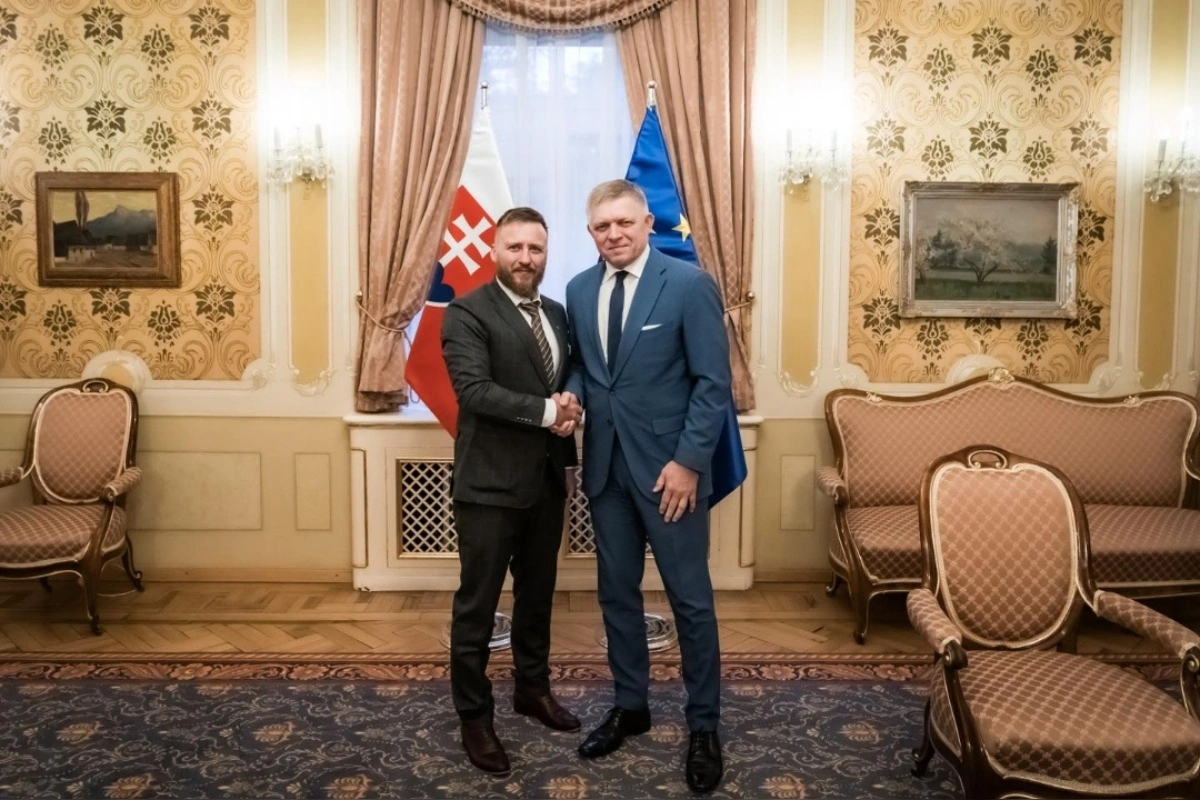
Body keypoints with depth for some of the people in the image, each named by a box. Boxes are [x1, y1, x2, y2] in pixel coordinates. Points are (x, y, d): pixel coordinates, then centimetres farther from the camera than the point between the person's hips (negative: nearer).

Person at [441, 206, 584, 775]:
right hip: (490, 482, -7)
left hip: (546, 480, 7)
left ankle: (532, 689, 38)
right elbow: (474, 389, -23)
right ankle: (474, 716, 19)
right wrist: (546, 410, -24)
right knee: (477, 604, 4)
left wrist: (568, 459, 14)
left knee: (537, 595, 19)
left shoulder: (556, 313, 11)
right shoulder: (468, 312, -11)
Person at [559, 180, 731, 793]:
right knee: (616, 593, 15)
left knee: (690, 598, 4)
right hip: (605, 466, 5)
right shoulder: (579, 290, 6)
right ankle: (630, 705, 33)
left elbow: (714, 384, -11)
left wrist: (687, 461, -17)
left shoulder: (689, 284, -10)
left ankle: (703, 725, 21)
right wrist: (573, 391, -7)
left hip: (668, 466, -5)